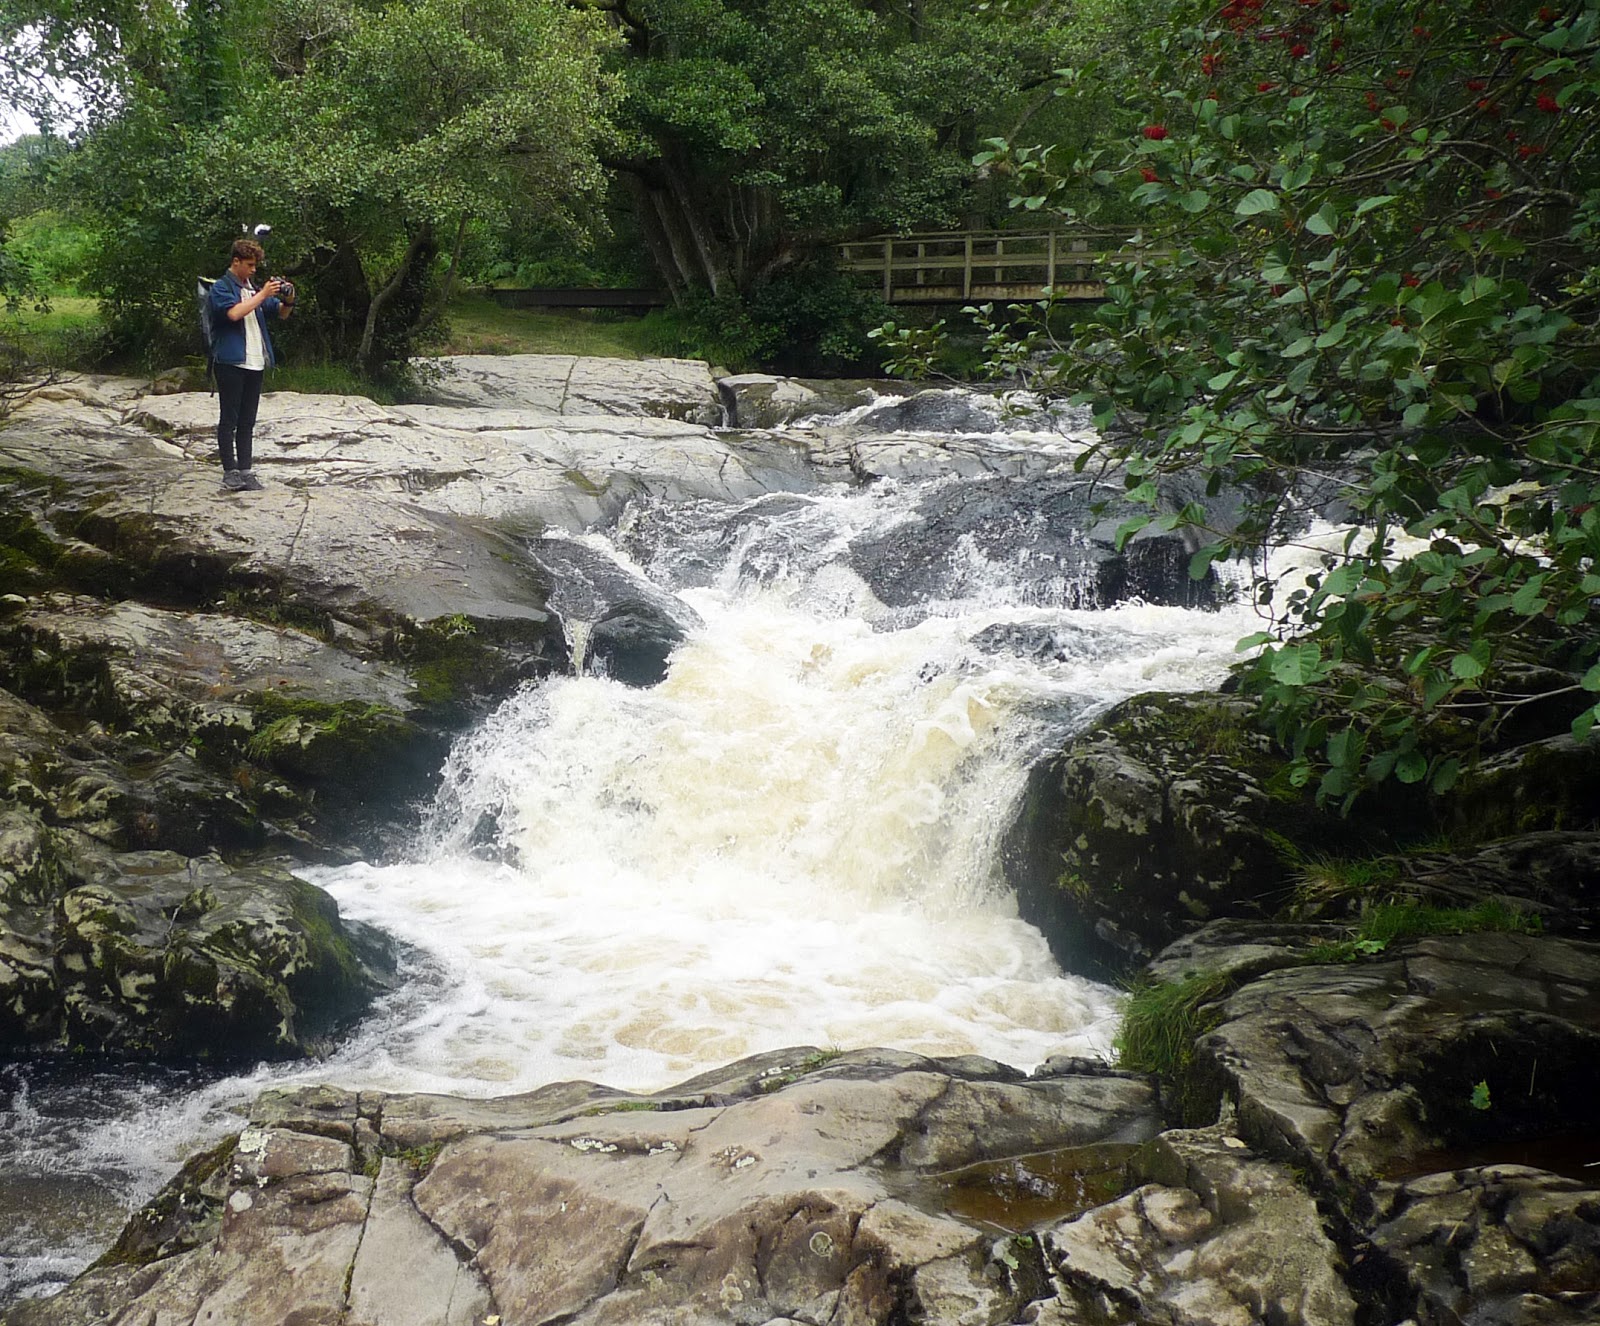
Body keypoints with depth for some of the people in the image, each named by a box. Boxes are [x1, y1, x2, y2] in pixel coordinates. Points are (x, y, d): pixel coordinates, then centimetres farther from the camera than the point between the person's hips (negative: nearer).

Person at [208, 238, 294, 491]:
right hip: (232, 362, -7)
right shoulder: (221, 287, -3)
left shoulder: (253, 287, 17)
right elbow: (234, 313, -21)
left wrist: (288, 301, -1)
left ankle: (245, 470, 11)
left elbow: (281, 314, 21)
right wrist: (264, 294, -18)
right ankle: (230, 472, 2)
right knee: (229, 420, -1)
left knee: (247, 422, 8)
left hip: (256, 363, 7)